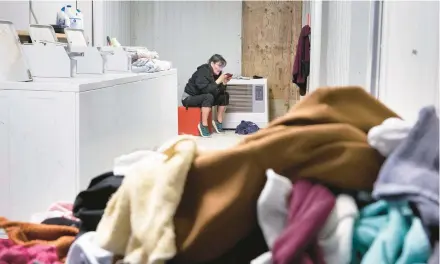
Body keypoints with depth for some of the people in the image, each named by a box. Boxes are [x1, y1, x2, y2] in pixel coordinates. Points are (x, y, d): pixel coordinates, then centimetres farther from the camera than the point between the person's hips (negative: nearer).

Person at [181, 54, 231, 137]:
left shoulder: (216, 73, -2)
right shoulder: (203, 72, -23)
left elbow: (220, 91, -1)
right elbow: (206, 90, -34)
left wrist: (224, 83, -17)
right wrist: (218, 81, -31)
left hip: (202, 98, 8)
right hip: (189, 98, -8)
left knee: (225, 95, -3)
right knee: (208, 97, -34)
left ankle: (218, 121, 2)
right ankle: (203, 125, -30)